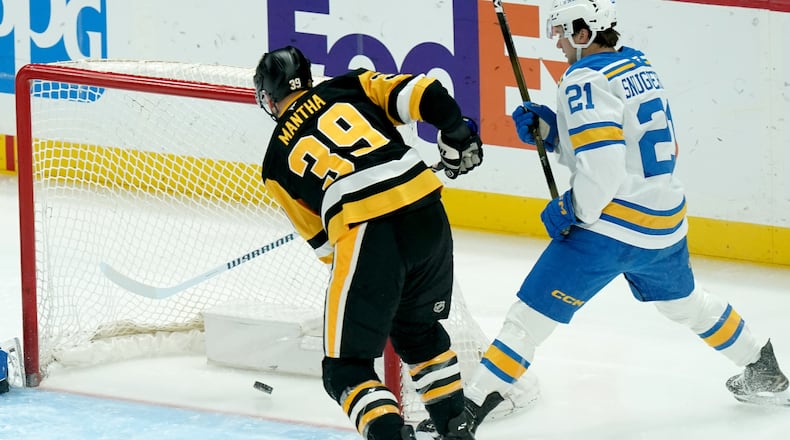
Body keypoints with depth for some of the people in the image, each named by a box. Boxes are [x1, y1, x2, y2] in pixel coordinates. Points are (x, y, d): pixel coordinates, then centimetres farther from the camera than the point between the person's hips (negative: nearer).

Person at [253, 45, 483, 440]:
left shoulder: (277, 160, 19)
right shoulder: (349, 88, 20)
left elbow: (322, 240, 22)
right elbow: (422, 94, 6)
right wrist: (458, 135, 20)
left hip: (361, 233, -4)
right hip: (427, 214, 4)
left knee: (346, 368, 6)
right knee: (420, 329, 31)